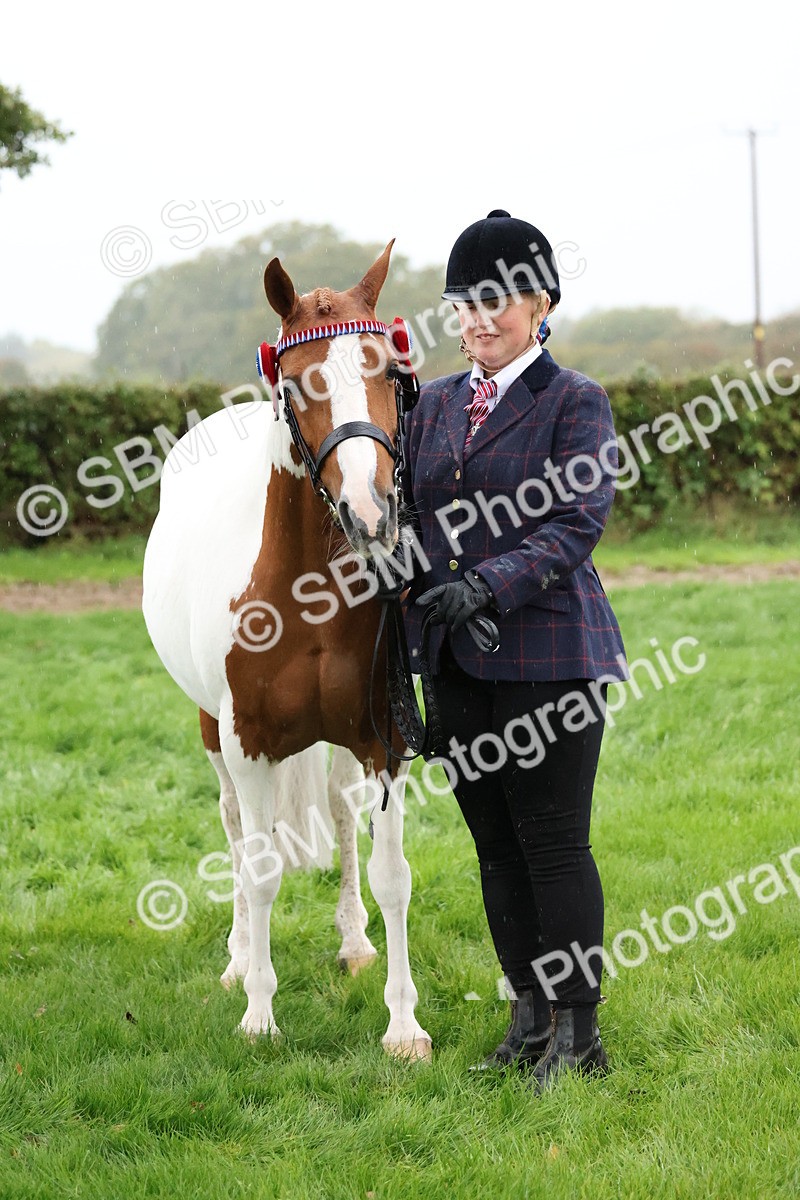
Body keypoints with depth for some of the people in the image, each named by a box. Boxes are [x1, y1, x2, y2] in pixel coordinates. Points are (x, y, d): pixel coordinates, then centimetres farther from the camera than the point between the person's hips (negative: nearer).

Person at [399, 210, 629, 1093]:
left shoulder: (575, 402, -4)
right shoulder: (434, 404, 14)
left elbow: (578, 521, -13)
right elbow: (409, 517, 15)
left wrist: (489, 584, -24)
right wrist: (402, 641, 6)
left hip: (548, 652, -6)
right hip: (456, 659, 6)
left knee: (554, 843, -3)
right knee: (494, 842, 11)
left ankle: (577, 1032, 6)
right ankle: (530, 1017, 21)